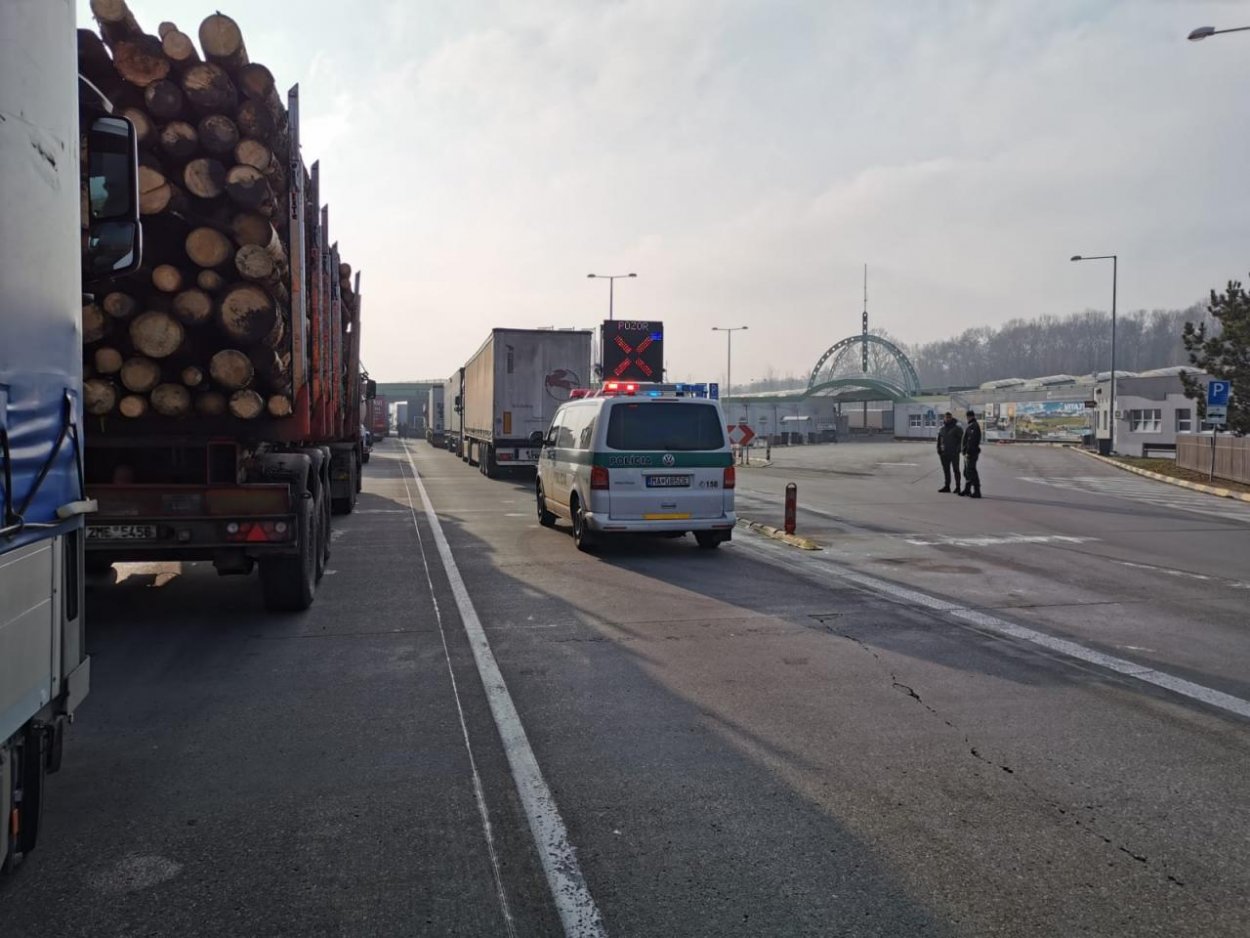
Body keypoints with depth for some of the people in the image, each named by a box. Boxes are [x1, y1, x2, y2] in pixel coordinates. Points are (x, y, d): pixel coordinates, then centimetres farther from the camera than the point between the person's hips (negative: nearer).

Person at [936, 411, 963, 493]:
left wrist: (957, 450, -14)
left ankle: (958, 487, 2)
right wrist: (939, 450, 7)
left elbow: (960, 440, -5)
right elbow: (939, 441, 15)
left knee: (956, 470, -2)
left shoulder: (957, 428, -3)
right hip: (944, 453, 5)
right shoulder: (941, 429, 11)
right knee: (946, 470, 10)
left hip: (954, 453, -5)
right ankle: (947, 486, 17)